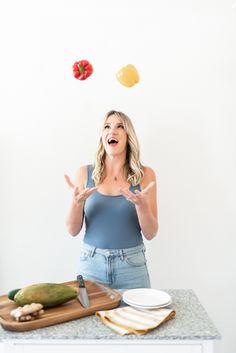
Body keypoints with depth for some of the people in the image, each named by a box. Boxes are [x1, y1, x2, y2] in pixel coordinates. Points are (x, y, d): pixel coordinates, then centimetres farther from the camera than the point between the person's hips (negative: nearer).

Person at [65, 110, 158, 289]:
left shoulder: (145, 174, -4)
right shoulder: (85, 173, -2)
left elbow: (150, 233, -4)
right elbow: (73, 230, -1)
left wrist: (141, 205, -23)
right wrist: (77, 201, -19)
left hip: (131, 266, 0)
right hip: (92, 264, 1)